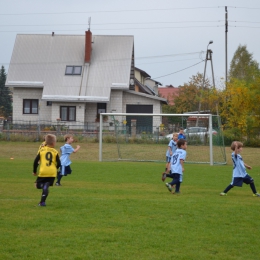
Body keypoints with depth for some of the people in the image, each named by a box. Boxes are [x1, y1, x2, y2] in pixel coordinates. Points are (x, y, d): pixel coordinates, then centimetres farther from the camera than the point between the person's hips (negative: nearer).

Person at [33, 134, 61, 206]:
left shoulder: (41, 150, 6)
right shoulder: (55, 152, 5)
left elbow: (35, 161, 2)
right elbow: (59, 164, 2)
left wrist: (34, 171, 13)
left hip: (43, 172, -1)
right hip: (52, 173, 1)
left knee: (38, 185, 11)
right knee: (46, 186, 9)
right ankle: (42, 202, -3)